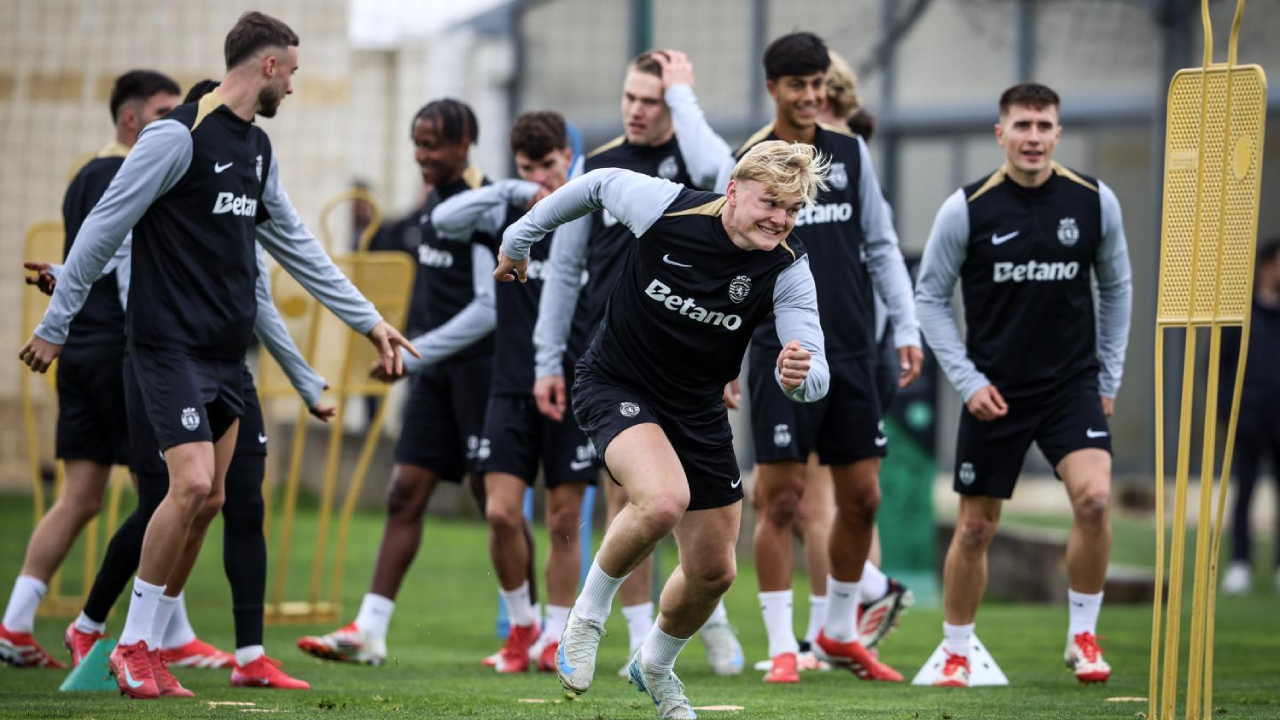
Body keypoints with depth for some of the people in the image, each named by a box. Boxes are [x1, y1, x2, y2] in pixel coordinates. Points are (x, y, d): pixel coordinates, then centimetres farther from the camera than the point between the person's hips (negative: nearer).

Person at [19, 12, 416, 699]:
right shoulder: (180, 136, -14)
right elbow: (104, 227, -12)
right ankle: (134, 645, -4)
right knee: (193, 486, -17)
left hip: (225, 352, 9)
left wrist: (368, 320, 22)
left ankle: (147, 646, 13)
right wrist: (55, 325, -10)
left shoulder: (258, 149, 13)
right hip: (171, 343, -9)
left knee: (209, 501, 6)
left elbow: (296, 245, 22)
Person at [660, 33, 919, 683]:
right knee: (781, 500, -5)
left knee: (861, 498, 8)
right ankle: (782, 647, 3)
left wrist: (906, 327, 9)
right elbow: (710, 168, -29)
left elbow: (881, 246, 15)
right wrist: (680, 94, -23)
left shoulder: (851, 154, 10)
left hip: (852, 354, 4)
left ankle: (838, 633, 25)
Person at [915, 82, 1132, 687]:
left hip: (1073, 384, 1)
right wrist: (968, 380, -6)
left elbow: (1116, 289, 12)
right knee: (974, 528, 4)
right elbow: (930, 296, 1)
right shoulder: (966, 209, -7)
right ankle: (956, 653, 22)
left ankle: (1082, 636, -5)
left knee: (1094, 499, -21)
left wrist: (1108, 377, 9)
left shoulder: (1095, 201, -2)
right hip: (994, 392, -1)